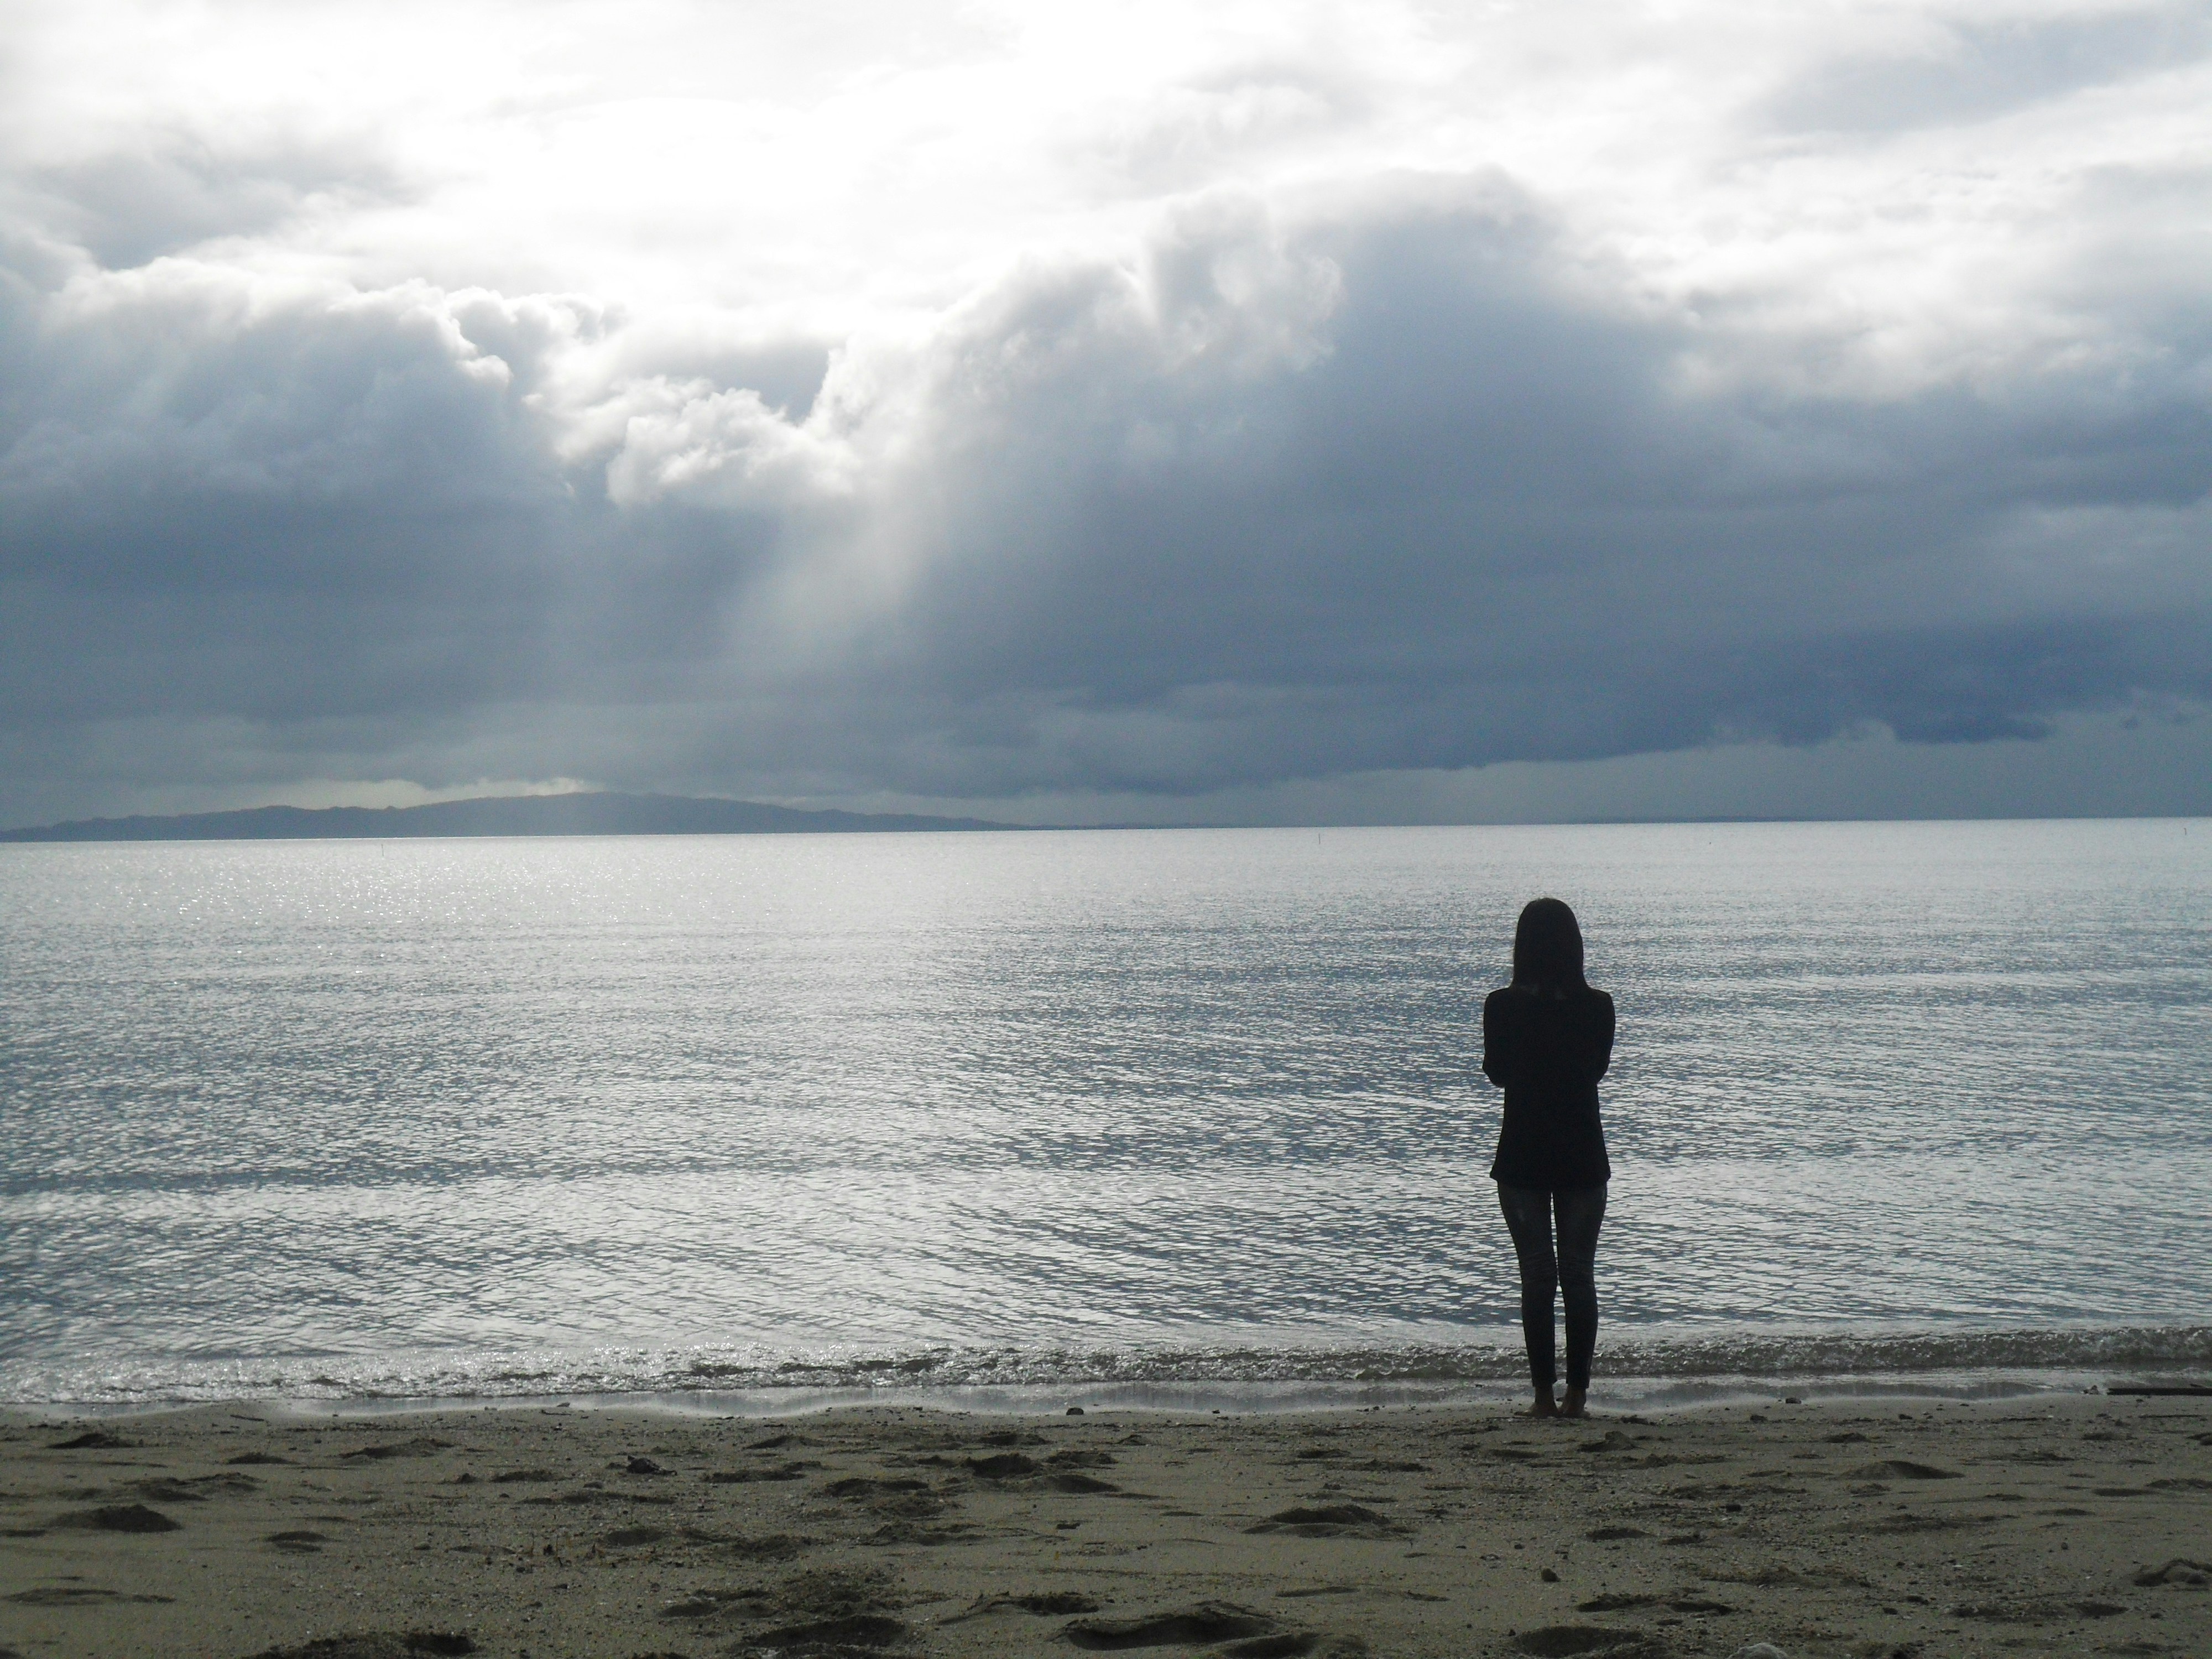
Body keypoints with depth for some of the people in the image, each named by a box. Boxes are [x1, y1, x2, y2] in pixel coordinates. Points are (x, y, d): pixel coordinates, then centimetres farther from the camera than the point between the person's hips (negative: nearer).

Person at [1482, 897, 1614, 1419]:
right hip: (1582, 1155, 1)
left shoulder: (1503, 1007, -10)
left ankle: (1544, 1392, 0)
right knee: (1579, 1273, 8)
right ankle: (1577, 1391, 7)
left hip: (1522, 1155, -1)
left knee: (1536, 1274, 3)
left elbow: (1497, 1073, 5)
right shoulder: (1597, 1007, -7)